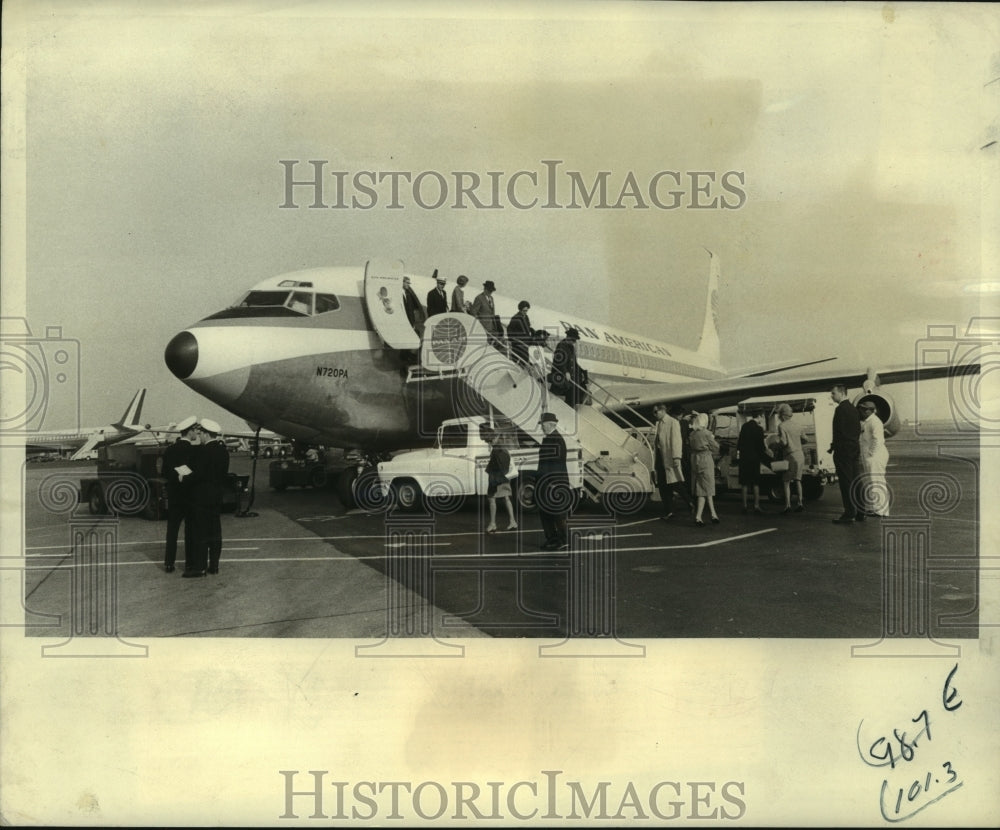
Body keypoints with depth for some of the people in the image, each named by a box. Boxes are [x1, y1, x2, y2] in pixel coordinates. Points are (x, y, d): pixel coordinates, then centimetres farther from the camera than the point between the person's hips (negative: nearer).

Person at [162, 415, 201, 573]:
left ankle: (169, 563, 7)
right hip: (191, 496, -4)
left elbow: (165, 472, 3)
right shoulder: (194, 450, -13)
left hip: (174, 496, 4)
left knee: (172, 530, 8)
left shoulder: (170, 450, 1)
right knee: (191, 531, 6)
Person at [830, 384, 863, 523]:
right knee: (855, 482, 12)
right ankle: (859, 513, 16)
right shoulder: (853, 409, 15)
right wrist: (855, 445, 18)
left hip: (843, 451, -9)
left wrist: (833, 446, -8)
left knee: (846, 483, -6)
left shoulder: (840, 409, -14)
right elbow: (858, 430, 18)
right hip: (854, 450, 9)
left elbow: (839, 432, -18)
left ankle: (849, 513, -6)